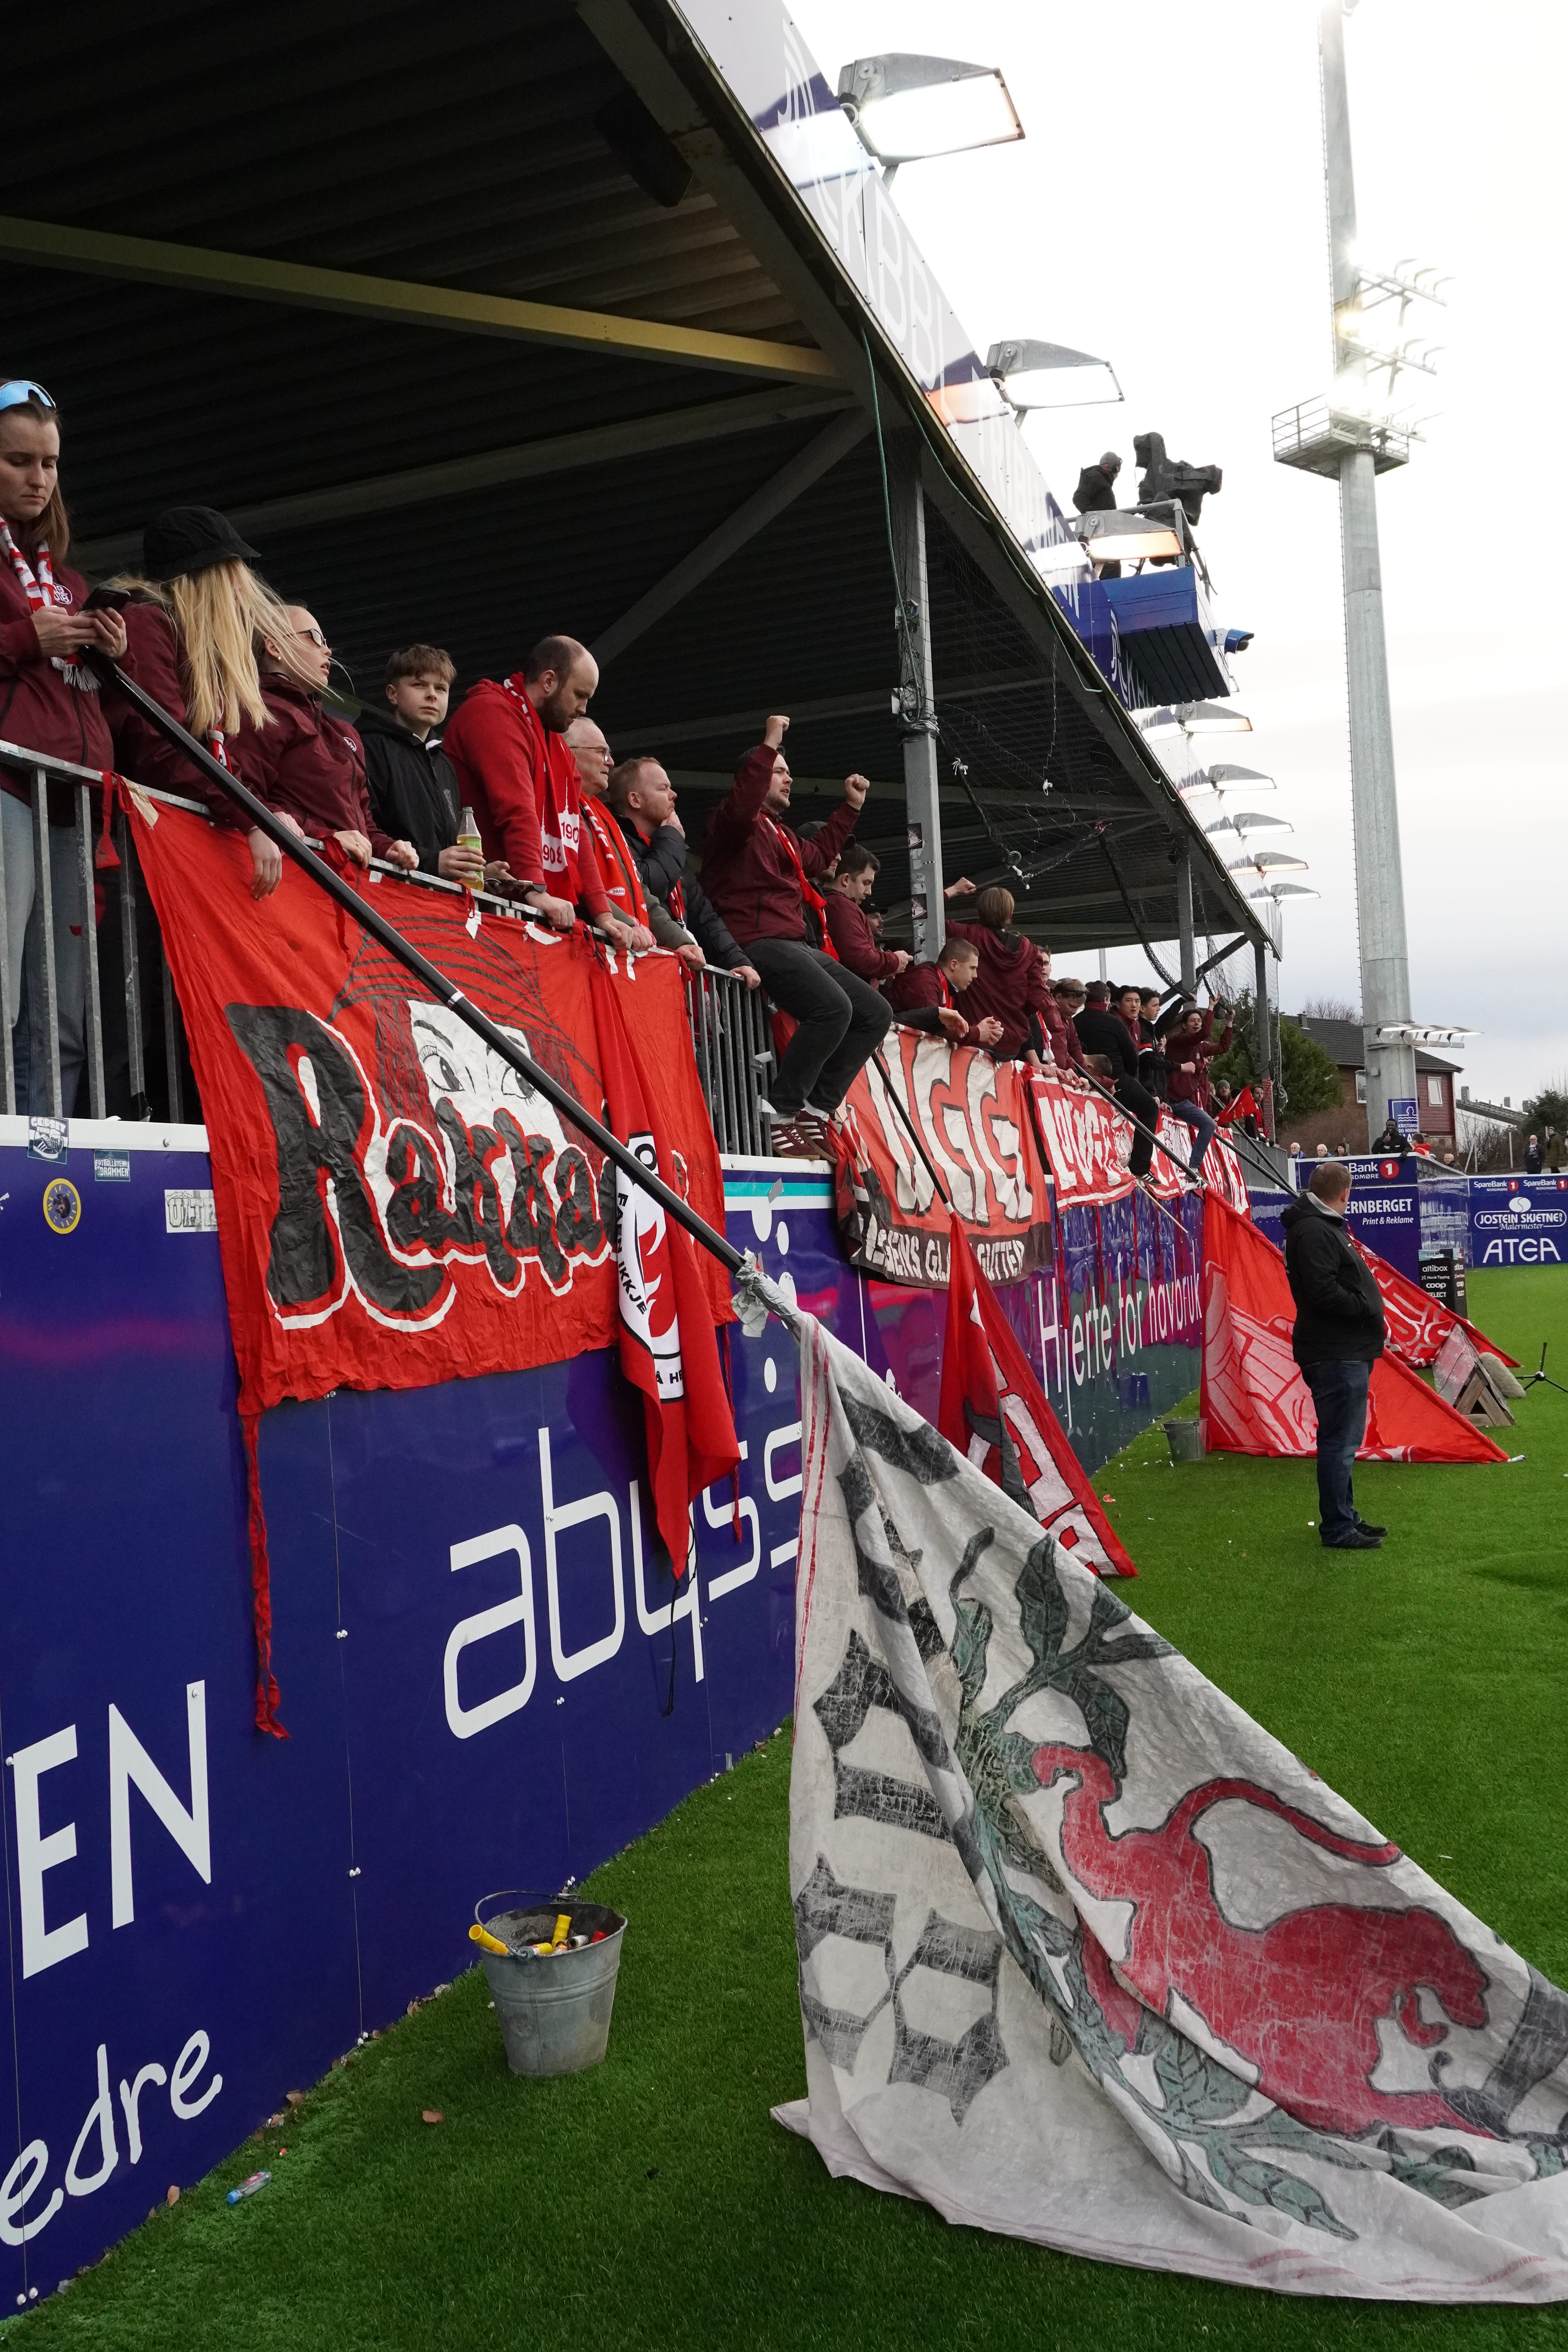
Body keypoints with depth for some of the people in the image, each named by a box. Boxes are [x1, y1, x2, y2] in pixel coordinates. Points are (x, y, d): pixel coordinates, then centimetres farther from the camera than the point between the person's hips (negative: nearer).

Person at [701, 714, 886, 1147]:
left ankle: (816, 1109, 1)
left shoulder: (780, 833, 29)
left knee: (876, 1012, 3)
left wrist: (851, 807, 46)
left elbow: (817, 857, 47)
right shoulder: (733, 822, 0)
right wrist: (769, 745, -22)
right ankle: (781, 1114, -22)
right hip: (760, 944, -10)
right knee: (833, 1007, -31)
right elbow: (740, 807, -25)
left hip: (798, 946, 10)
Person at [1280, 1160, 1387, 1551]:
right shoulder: (1313, 1232, -16)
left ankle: (1345, 1517, 29)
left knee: (1342, 1440, 18)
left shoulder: (1325, 1227, 19)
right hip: (1336, 1354, -11)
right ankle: (1337, 1529, 1)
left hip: (1348, 1352, 11)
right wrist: (1366, 1309, -14)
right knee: (1340, 1441, -5)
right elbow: (1324, 1291, -25)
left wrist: (1369, 1310, 7)